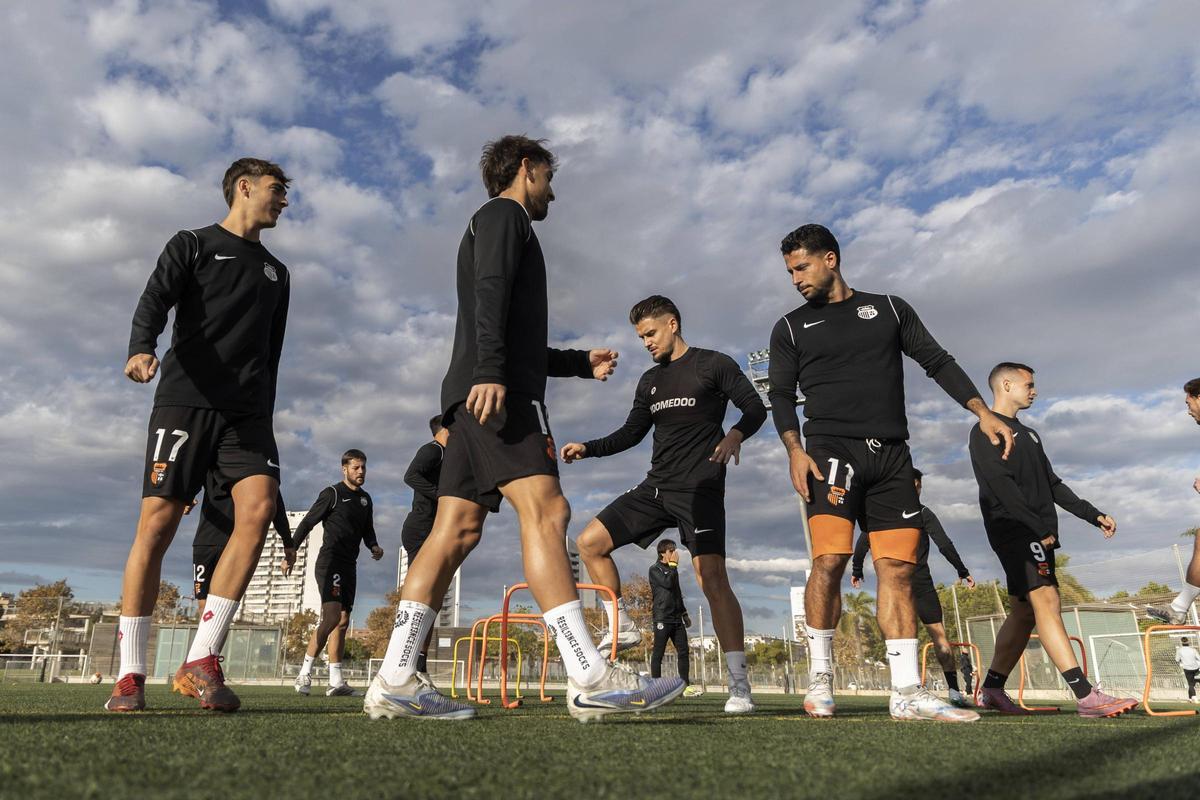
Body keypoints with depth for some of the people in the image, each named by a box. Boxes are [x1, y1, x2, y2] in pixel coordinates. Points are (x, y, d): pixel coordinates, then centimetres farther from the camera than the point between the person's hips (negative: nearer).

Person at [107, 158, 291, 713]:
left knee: (259, 507, -18)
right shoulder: (192, 245, 12)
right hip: (185, 401, -4)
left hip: (247, 411, 4)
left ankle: (201, 661, -14)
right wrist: (142, 348, -27)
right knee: (157, 523, -7)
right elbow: (154, 302, -6)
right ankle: (130, 675, 3)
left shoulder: (276, 272, 25)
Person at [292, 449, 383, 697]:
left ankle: (336, 682, 8)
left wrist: (374, 546, 4)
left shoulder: (366, 499, 17)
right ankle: (305, 672, -10)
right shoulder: (332, 493, -3)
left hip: (349, 565, 8)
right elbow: (307, 522, -5)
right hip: (329, 561, -8)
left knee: (343, 622, 5)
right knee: (332, 616, -19)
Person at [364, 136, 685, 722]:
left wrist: (582, 363, 34)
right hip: (498, 391, -10)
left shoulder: (497, 223, 36)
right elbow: (490, 295, -13)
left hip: (474, 398, 10)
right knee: (545, 510, -18)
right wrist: (490, 372, -26)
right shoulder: (504, 215, 7)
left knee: (456, 531, 0)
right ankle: (589, 680, -24)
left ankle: (393, 682, -3)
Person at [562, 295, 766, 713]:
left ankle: (739, 684, -10)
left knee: (713, 579, -17)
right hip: (655, 488, 7)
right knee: (589, 542, -1)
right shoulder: (650, 381, 18)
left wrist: (735, 434, -27)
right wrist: (588, 448, 7)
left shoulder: (713, 364, 0)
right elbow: (632, 432, 20)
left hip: (700, 489, -7)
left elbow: (755, 407, -5)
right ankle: (621, 627, 12)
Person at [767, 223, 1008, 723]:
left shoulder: (889, 309, 17)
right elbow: (781, 394, 7)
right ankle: (819, 676, -2)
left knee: (897, 568, -2)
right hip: (832, 450, -2)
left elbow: (937, 361, 15)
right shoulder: (791, 327, 14)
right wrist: (794, 448, -10)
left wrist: (982, 411, 2)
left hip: (890, 455, 2)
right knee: (829, 559, -17)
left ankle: (907, 693, 3)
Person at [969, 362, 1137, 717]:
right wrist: (1039, 528, -18)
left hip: (1037, 534, 9)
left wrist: (1094, 515, 16)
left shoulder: (1028, 434, 25)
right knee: (1045, 600, -17)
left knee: (1025, 610, 6)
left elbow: (1053, 484, 24)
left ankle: (991, 689, 13)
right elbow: (1001, 486, -14)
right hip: (1013, 529, -9)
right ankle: (1086, 695, -24)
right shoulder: (986, 430, -3)